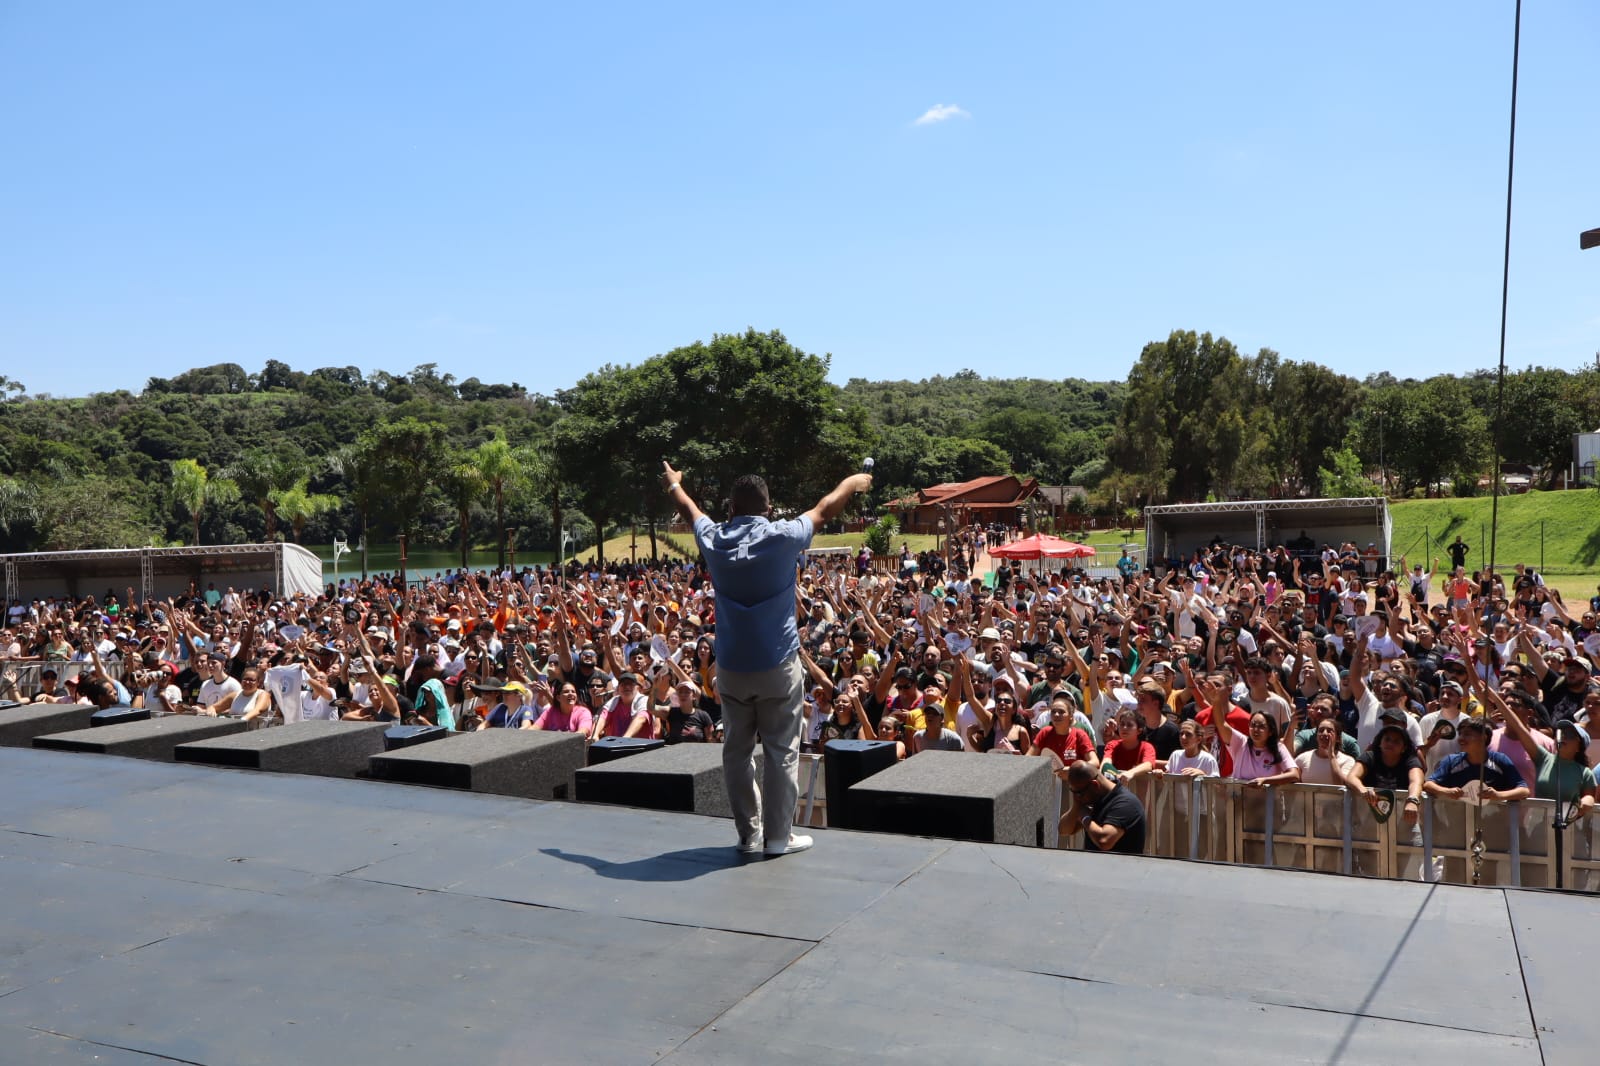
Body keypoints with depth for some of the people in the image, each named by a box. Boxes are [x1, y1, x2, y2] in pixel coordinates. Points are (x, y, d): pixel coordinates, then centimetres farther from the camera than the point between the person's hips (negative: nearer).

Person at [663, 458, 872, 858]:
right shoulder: (783, 537, -10)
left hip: (731, 667, 3)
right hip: (778, 665, -3)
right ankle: (778, 835, 10)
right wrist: (854, 482, 28)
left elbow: (688, 508, 21)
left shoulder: (714, 539, -2)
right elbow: (826, 508, 8)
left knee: (736, 751, 11)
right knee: (780, 752, 6)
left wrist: (672, 482, 42)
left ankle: (749, 835, 17)